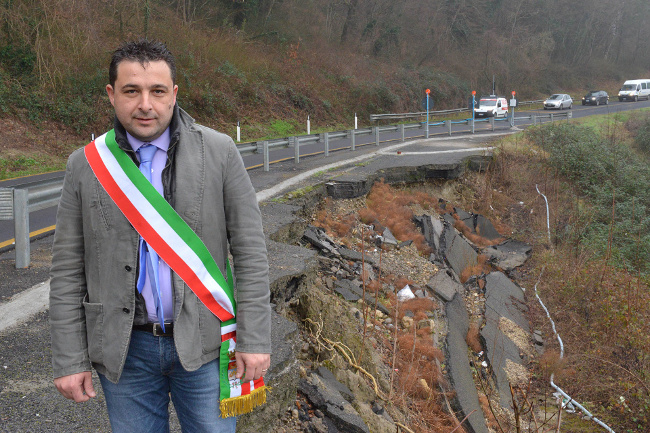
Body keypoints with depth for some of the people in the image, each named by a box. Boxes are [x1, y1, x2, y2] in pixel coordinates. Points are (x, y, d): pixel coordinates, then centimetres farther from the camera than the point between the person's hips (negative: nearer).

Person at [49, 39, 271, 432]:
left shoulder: (219, 152, -5)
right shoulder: (86, 165, -1)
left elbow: (250, 252, -5)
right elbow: (68, 270, 1)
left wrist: (255, 339, -8)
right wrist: (69, 360, -1)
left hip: (204, 341, -1)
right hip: (125, 348, 1)